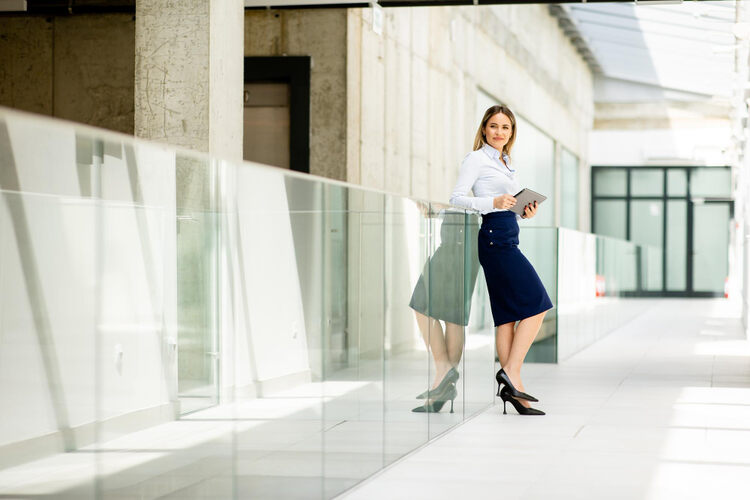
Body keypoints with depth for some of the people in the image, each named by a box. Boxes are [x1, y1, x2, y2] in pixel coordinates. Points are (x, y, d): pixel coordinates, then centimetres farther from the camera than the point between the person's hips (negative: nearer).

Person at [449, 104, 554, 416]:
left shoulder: (505, 163, 22)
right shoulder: (476, 159, -3)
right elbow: (457, 197, -11)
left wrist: (526, 212, 6)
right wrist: (494, 202, -21)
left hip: (507, 238, 9)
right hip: (494, 236, -9)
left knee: (508, 314, 4)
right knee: (537, 304, -12)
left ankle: (511, 385, 2)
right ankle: (511, 371, -13)